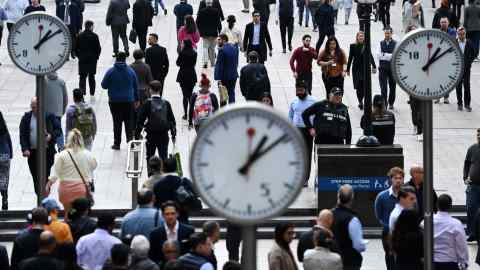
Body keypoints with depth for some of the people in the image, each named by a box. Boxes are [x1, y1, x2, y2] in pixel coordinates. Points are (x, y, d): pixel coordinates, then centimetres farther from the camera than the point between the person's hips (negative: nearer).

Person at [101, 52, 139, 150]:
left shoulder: (111, 72, -10)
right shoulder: (131, 71, -2)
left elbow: (104, 85, -6)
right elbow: (136, 87, 5)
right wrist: (136, 100, 14)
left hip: (114, 101, -2)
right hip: (129, 101, 2)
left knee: (117, 122, 5)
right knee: (129, 122, 11)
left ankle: (117, 143, 7)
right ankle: (130, 141, 8)